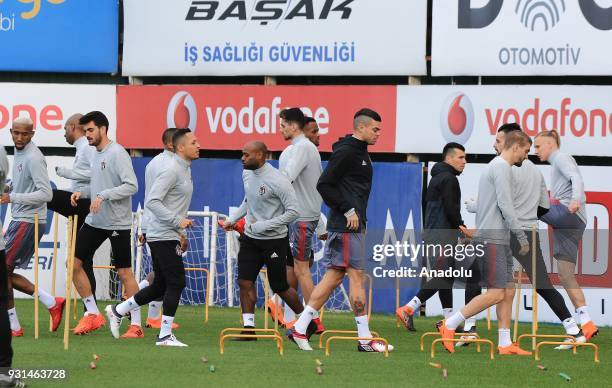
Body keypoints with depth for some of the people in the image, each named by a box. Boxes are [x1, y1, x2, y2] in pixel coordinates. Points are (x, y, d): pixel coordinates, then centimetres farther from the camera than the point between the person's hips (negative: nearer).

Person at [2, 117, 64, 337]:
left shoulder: (33, 158, -16)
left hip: (28, 222, -10)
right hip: (19, 220, 10)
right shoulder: (19, 154, 14)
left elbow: (46, 193, -23)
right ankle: (51, 303, 13)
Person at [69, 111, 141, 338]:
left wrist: (103, 195, -26)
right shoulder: (95, 154, 12)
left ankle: (136, 325, 2)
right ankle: (92, 314, 13)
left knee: (124, 272, -4)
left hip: (117, 223, -9)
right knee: (74, 263, 3)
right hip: (94, 221, 9)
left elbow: (131, 186, -21)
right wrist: (81, 192, 7)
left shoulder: (117, 153, -14)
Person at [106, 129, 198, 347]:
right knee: (176, 283, -9)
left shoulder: (184, 169, 16)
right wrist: (177, 221, -24)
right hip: (163, 236, -10)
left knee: (161, 286, 13)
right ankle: (165, 335, -6)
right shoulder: (172, 170, -16)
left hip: (169, 235, 10)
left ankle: (117, 311, 23)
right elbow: (152, 202, -23)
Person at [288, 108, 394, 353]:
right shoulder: (346, 152, -12)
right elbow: (324, 185, -17)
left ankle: (299, 329, 9)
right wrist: (348, 211, -16)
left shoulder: (359, 152, 18)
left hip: (353, 224, 10)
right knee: (357, 276, -6)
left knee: (334, 276, 9)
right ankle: (365, 340, -3)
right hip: (346, 225, -10)